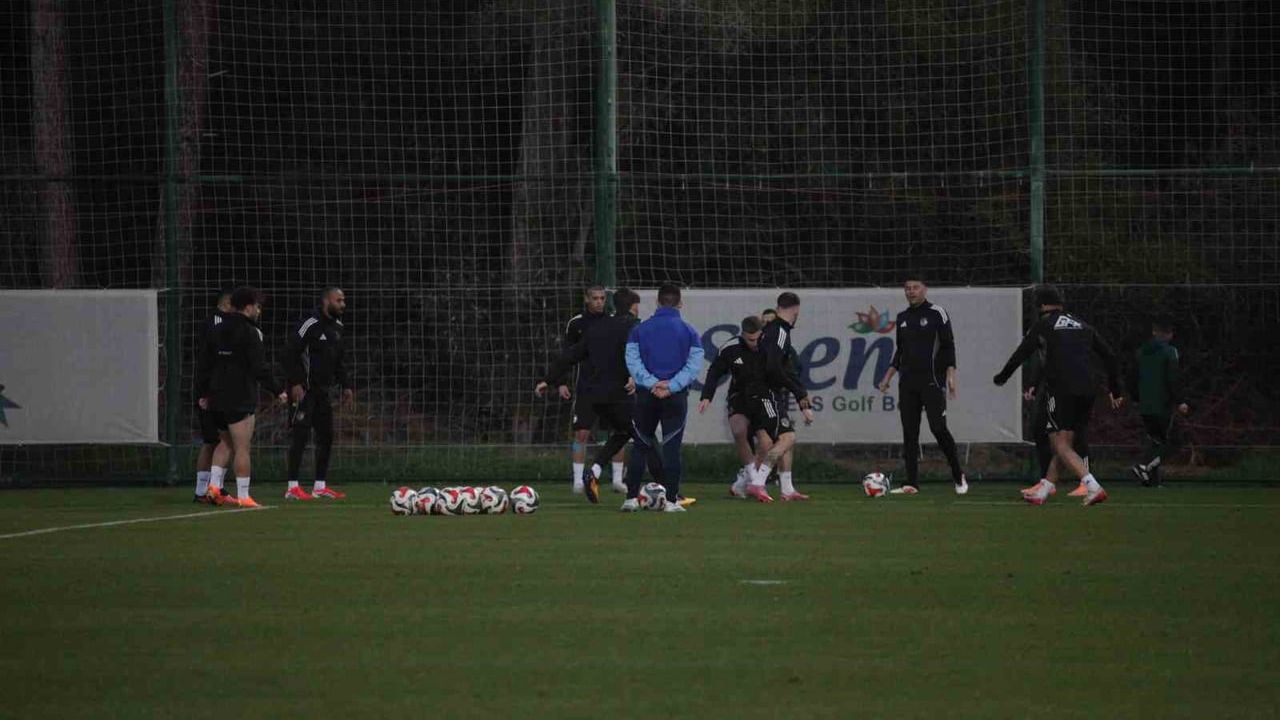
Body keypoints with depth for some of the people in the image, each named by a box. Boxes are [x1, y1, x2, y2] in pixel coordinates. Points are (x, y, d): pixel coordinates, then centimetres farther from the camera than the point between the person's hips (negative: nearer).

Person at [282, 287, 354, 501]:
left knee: (326, 436, 9)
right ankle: (292, 487, -8)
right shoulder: (310, 324, -14)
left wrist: (345, 385, 14)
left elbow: (340, 361, 23)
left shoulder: (337, 328, 14)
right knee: (300, 435, -10)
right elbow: (290, 353, -17)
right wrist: (295, 383, -21)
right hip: (304, 390, -9)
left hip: (323, 391, 9)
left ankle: (320, 486, 16)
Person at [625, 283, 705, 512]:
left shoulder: (639, 330, 6)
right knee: (672, 447, 0)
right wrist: (671, 386, -12)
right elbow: (694, 365, -7)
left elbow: (632, 361, -5)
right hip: (676, 398, -1)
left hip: (646, 395, 1)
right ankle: (671, 499, -5)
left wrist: (651, 383, -12)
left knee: (642, 446, 11)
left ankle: (631, 497, 8)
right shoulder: (689, 332, 2)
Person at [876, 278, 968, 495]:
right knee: (909, 433, 1)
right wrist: (888, 377, 16)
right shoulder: (902, 318, 15)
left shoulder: (937, 314, -2)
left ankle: (958, 476, 3)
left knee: (938, 428, -11)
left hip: (932, 381, -6)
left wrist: (951, 375, -13)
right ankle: (911, 483, 2)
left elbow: (948, 346, -4)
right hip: (907, 383, 6)